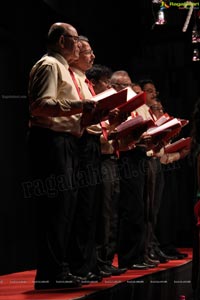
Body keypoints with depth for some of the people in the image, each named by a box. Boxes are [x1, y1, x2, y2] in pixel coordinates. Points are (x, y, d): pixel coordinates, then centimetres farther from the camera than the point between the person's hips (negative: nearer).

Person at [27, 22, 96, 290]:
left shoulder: (62, 68, 25)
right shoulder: (49, 65, -7)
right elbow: (40, 105, -20)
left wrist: (85, 114, 15)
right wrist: (77, 106, -27)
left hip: (65, 141, 10)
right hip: (51, 140, -10)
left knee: (65, 206, 10)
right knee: (55, 206, -11)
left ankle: (58, 270, 14)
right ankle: (50, 273, -10)